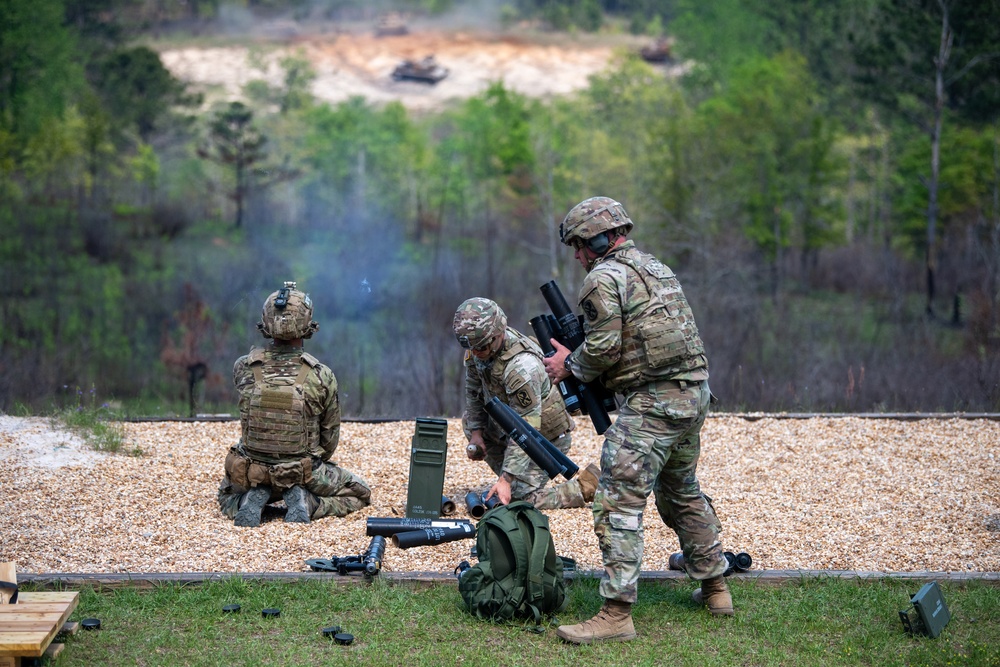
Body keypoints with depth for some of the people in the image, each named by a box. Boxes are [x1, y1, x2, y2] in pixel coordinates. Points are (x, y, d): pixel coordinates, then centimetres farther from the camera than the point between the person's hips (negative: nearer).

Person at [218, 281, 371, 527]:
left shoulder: (243, 368, -14)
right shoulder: (322, 376, -16)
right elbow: (330, 439, -3)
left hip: (252, 472, 2)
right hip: (304, 475, -2)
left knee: (228, 497, 36)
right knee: (359, 493, 23)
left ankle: (253, 500, 0)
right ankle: (306, 503, -4)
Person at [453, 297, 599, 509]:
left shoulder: (522, 368, -38)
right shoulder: (480, 344, -13)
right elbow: (474, 390, 6)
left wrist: (506, 479, -37)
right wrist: (476, 433, -1)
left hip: (546, 435, -9)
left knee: (522, 497, -13)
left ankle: (587, 486, 4)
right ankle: (515, 479, 15)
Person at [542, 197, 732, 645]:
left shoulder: (604, 277, -10)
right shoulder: (656, 267, 19)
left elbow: (603, 348, -16)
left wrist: (569, 365, 3)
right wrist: (581, 364, 21)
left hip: (652, 405, -9)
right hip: (694, 394, 10)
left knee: (619, 503, -8)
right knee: (682, 492, 25)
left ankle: (617, 614, -12)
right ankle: (714, 588, 32)